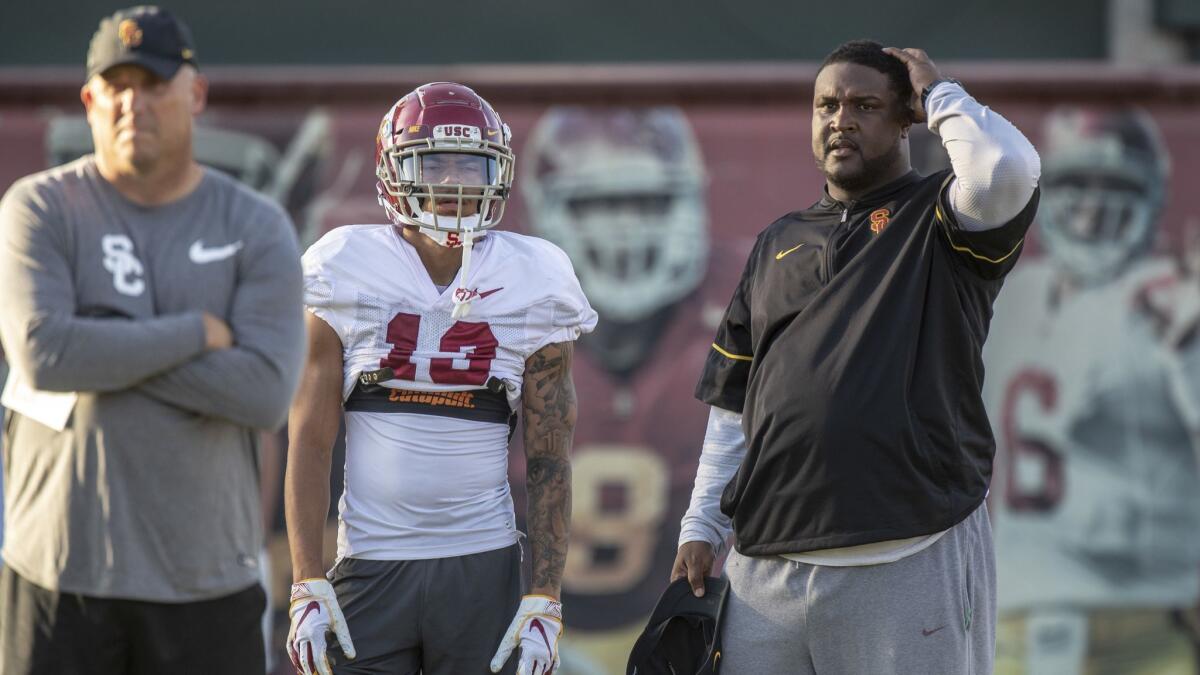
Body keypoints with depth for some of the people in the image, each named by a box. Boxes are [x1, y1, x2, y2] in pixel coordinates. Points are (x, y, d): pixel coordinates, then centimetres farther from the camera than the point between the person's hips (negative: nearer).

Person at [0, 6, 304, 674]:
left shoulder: (256, 228, 4)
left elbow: (267, 393, -9)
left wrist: (112, 349, -12)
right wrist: (197, 332, -10)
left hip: (207, 578, 1)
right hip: (64, 569, -1)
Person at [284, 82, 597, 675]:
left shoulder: (530, 284, 3)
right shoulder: (347, 275, 0)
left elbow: (548, 461, 4)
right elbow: (309, 443, 1)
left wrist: (545, 602, -3)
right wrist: (306, 587, -6)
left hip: (484, 569, 1)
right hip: (370, 566, -1)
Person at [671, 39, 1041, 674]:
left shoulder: (936, 220, 4)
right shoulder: (777, 244, 20)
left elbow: (1007, 170, -20)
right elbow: (734, 403, 21)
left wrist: (938, 95, -2)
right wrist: (701, 528, 13)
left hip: (910, 561, -5)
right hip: (767, 565, 5)